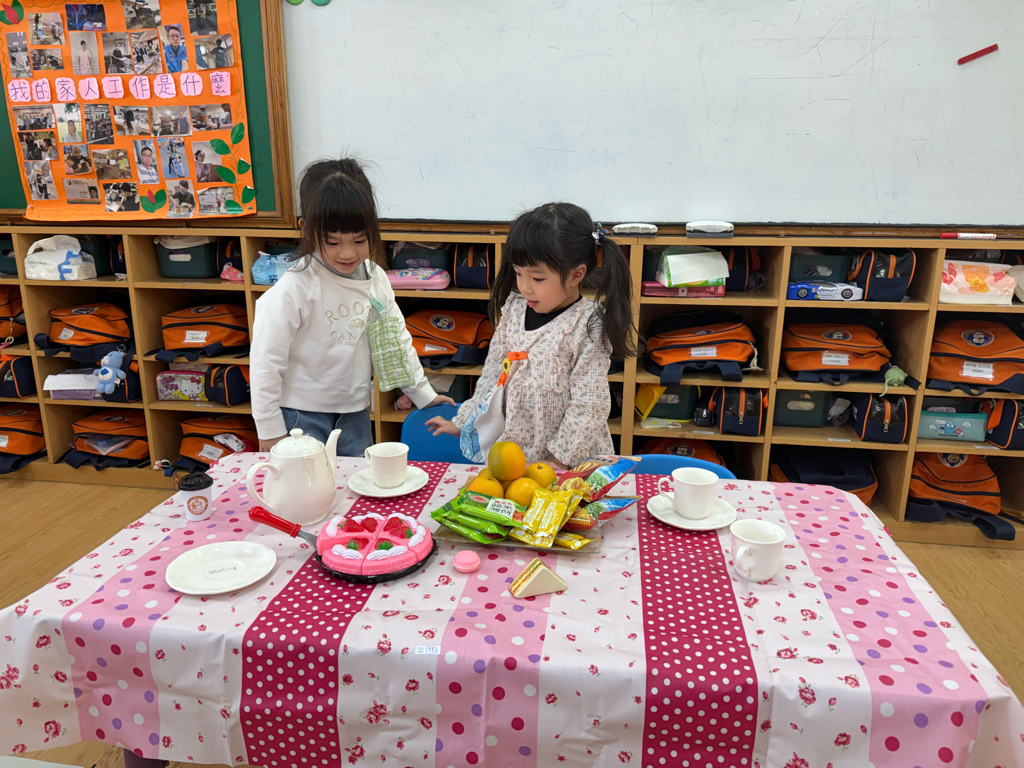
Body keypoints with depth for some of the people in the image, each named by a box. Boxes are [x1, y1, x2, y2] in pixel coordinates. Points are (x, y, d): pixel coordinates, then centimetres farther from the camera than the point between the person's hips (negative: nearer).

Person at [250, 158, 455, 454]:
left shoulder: (376, 279, -2)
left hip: (355, 413, 5)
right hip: (301, 417, -5)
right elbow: (266, 360, -14)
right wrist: (270, 430, -11)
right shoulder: (295, 288, -19)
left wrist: (423, 394, 14)